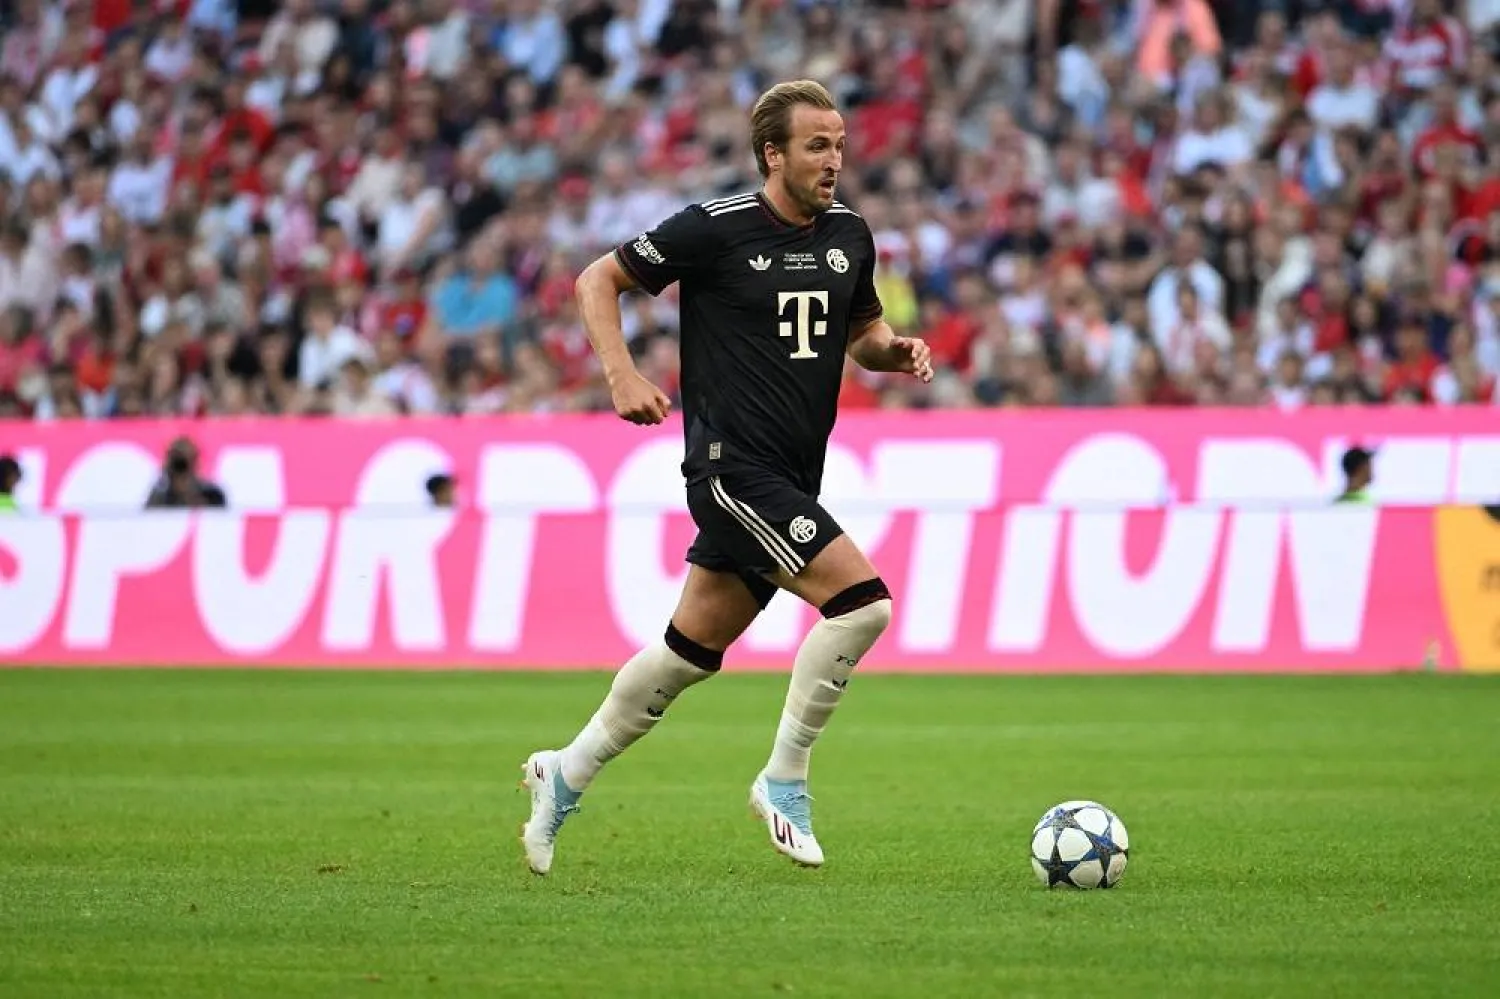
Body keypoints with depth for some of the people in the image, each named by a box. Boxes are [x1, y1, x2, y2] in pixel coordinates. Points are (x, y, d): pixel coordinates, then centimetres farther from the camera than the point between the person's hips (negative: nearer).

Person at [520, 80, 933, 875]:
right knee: (862, 600, -19)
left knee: (693, 649, 13)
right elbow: (597, 281, -2)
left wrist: (898, 350, 1)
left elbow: (863, 330, 24)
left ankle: (566, 776, 29)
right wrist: (623, 376, -16)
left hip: (793, 478, 7)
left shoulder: (848, 237, 8)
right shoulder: (715, 229, -10)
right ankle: (784, 779, -6)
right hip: (733, 467, -7)